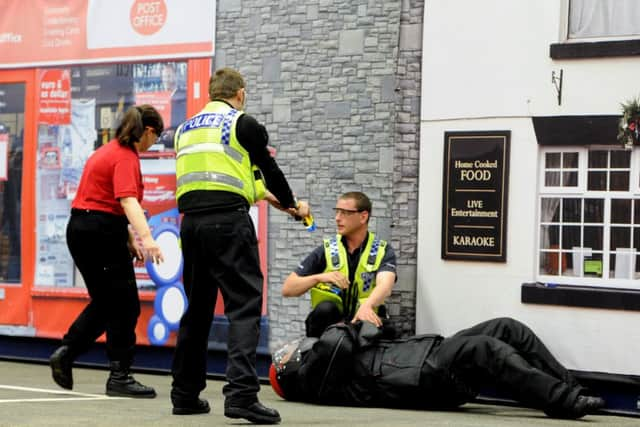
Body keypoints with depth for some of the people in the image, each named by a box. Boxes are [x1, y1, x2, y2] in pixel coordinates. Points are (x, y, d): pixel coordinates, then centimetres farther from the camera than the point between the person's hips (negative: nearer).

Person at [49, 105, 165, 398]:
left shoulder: (110, 150, 15)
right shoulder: (126, 157, -14)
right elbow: (128, 200, -30)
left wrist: (130, 237, 26)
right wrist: (145, 237, -42)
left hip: (80, 230, 10)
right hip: (102, 233, -10)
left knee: (105, 302, 18)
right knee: (125, 306, -1)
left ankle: (66, 353, 11)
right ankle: (119, 377, 1)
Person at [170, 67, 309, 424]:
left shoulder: (186, 129, 21)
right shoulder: (243, 124, 2)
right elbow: (269, 169, 9)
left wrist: (258, 191, 40)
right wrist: (292, 204, 28)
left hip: (192, 221, 6)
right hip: (228, 221, -6)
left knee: (197, 308, 15)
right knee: (244, 306, -8)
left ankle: (185, 393, 19)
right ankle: (242, 392, -20)